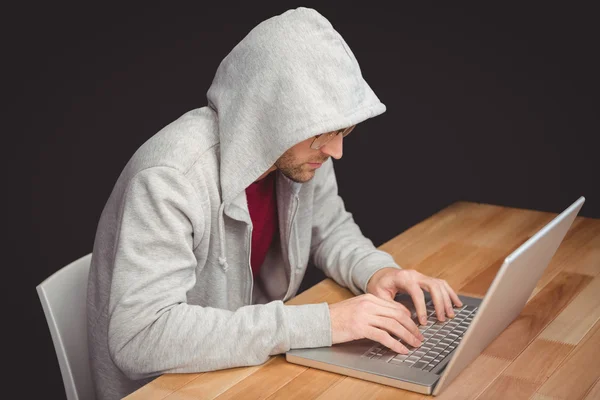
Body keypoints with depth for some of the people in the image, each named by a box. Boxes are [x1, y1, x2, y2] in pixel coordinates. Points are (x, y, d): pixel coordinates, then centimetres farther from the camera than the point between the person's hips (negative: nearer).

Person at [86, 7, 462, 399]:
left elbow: (330, 229, 9)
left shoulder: (300, 152, -9)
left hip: (254, 360, 6)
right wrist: (319, 323, -35)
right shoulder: (170, 176, -29)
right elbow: (141, 337, -35)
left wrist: (375, 270, -13)